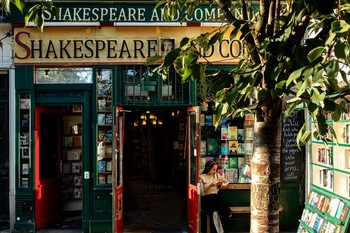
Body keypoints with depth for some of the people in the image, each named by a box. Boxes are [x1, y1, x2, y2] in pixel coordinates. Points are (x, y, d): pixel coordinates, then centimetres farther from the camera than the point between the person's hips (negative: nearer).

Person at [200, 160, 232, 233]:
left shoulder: (217, 175, 13)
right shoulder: (201, 177, 0)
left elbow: (227, 182, 22)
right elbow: (202, 193, -4)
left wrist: (223, 185, -1)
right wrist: (211, 185, -16)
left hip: (215, 197, 4)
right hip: (205, 199, -4)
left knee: (226, 211, -27)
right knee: (215, 212, -35)